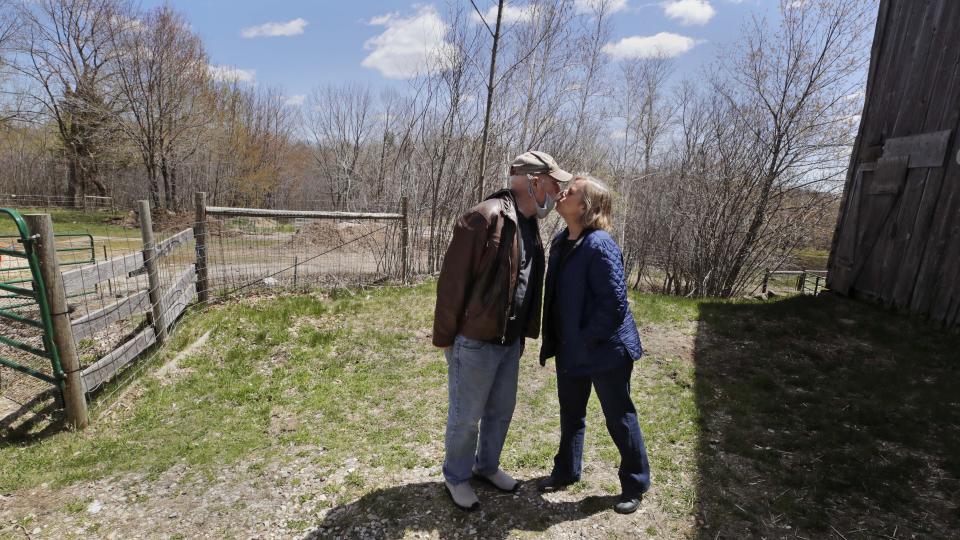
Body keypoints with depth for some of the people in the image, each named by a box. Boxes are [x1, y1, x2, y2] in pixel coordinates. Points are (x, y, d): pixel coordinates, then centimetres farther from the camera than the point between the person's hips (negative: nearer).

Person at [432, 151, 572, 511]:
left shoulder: (529, 225, 9)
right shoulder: (486, 216, -20)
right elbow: (453, 279, -19)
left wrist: (524, 333, 18)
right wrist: (446, 336, -13)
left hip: (510, 340, 9)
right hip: (475, 339, -8)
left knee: (501, 410, 22)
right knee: (466, 415, 10)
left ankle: (486, 466, 44)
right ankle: (456, 477, 33)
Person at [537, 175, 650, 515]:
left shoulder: (600, 245, -23)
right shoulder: (561, 241, 4)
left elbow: (615, 303, -24)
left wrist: (587, 340, -17)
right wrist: (555, 339, 10)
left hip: (605, 350, -8)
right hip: (571, 349, 8)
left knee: (619, 419, 12)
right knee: (570, 414, 22)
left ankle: (635, 484, 34)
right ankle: (566, 472, 42)